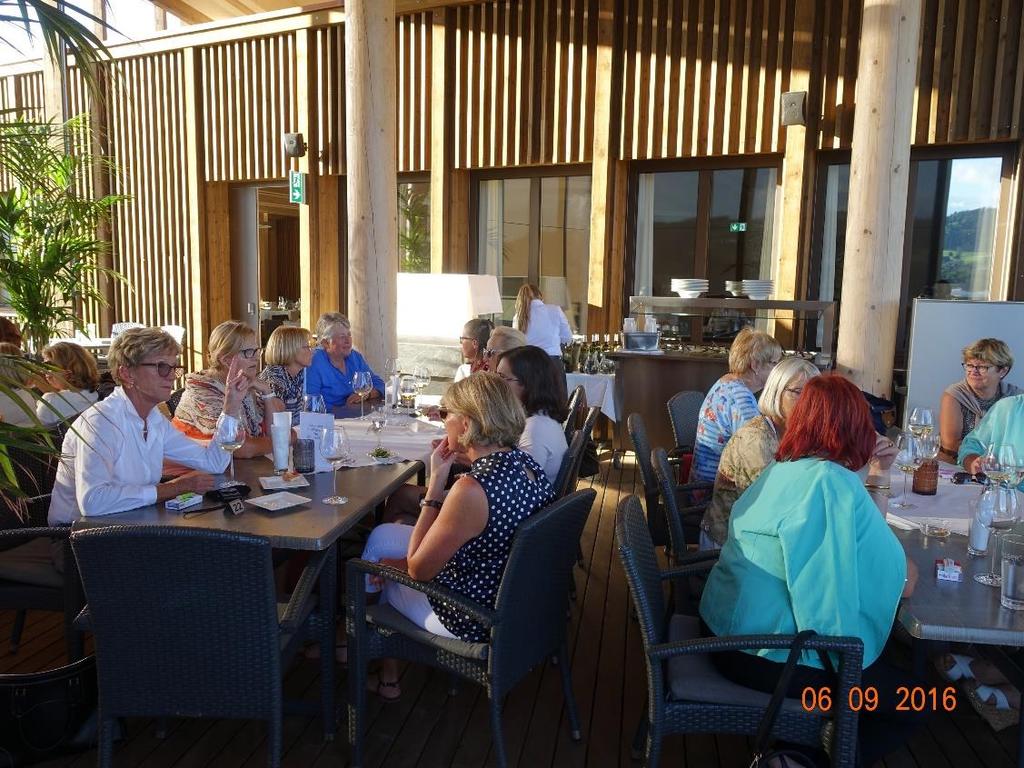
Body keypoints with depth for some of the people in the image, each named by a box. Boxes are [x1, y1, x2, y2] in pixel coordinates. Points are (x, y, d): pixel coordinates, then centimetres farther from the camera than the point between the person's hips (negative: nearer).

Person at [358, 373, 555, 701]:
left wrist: (436, 482, -18)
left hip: (472, 622, -8)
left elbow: (418, 569, -19)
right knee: (383, 535, 15)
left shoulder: (472, 489, -33)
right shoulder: (526, 463, -6)